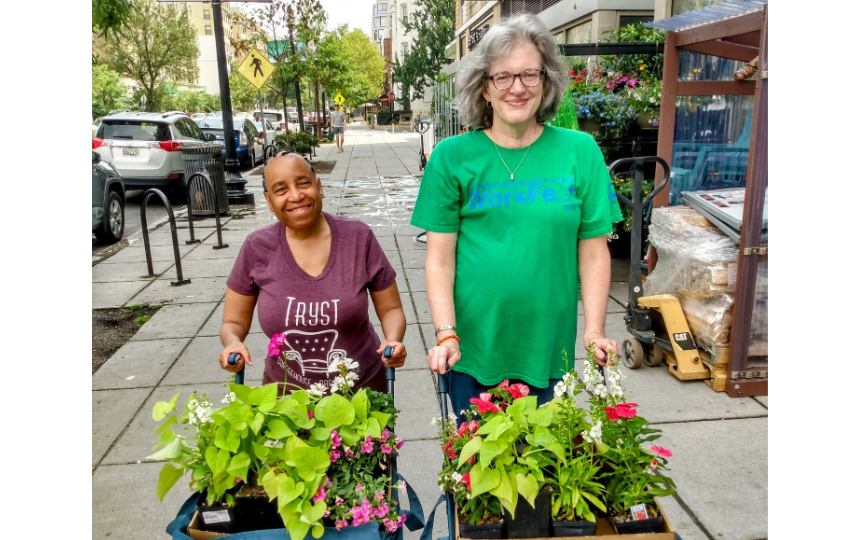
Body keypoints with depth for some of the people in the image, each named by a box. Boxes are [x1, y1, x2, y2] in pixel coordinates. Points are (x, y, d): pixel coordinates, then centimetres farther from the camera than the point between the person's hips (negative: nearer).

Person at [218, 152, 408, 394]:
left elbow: (391, 309, -4)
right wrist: (233, 344, -21)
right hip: (285, 392, 1)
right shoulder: (257, 248, -11)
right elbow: (233, 322, -1)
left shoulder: (358, 237, -13)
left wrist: (393, 340, -23)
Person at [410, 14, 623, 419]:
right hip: (472, 344, 0)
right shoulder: (452, 157, -4)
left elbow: (593, 253, 0)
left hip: (546, 344, 1)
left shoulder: (580, 152, -2)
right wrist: (446, 334, -12)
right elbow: (440, 258, -5)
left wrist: (594, 332, -6)